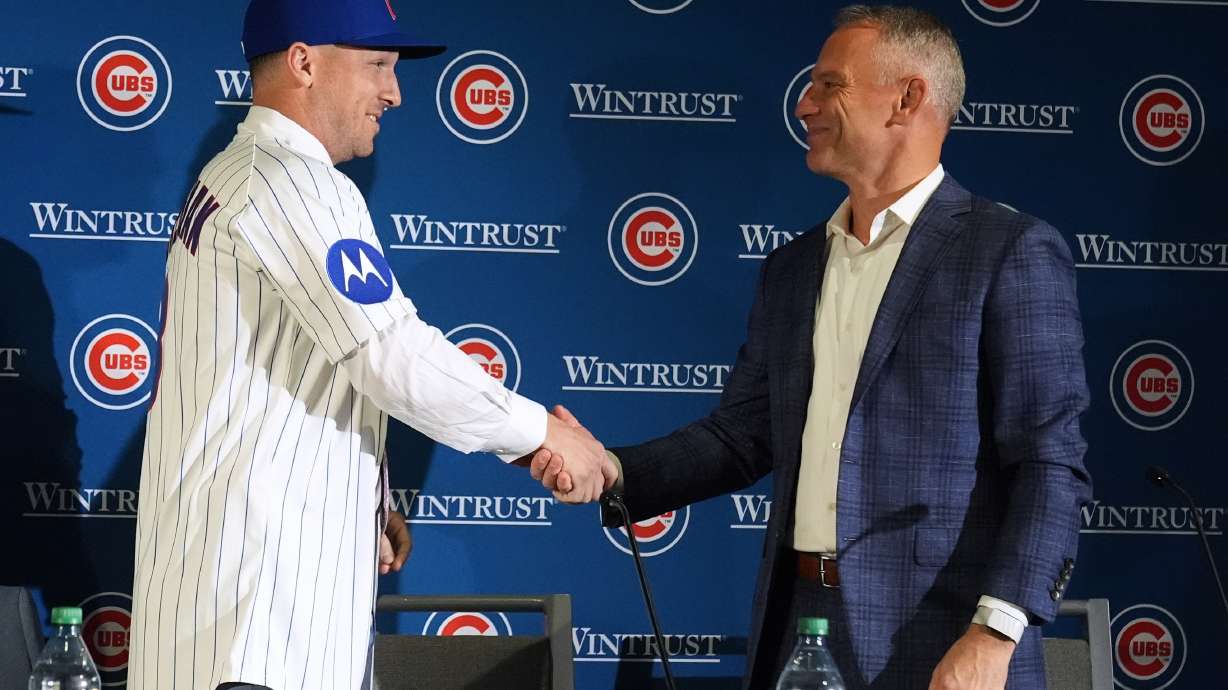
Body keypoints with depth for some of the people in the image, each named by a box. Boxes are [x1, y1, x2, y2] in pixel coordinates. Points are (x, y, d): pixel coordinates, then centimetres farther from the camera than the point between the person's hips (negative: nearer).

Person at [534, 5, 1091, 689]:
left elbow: (1052, 466, -11)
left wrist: (994, 633, -21)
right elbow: (743, 435, 15)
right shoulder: (792, 267, 15)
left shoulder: (1012, 252, -5)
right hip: (797, 625, 6)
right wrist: (612, 472, -1)